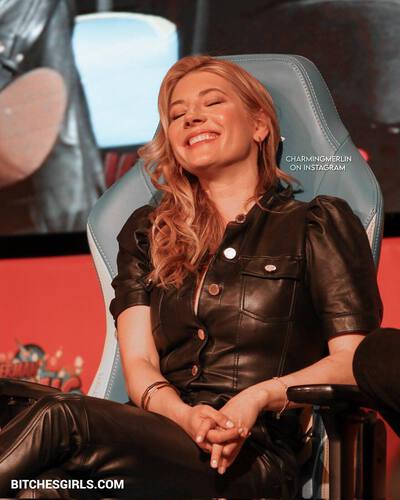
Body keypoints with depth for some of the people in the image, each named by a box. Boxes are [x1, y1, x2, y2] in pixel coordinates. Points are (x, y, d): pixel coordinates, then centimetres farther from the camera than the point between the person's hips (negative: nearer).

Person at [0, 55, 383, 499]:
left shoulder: (318, 225, 12)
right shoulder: (145, 233, 24)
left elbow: (353, 360, 4)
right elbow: (138, 362, 11)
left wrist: (260, 396, -15)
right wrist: (183, 415, -13)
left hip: (258, 460, -3)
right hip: (157, 436, 4)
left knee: (61, 417, -34)